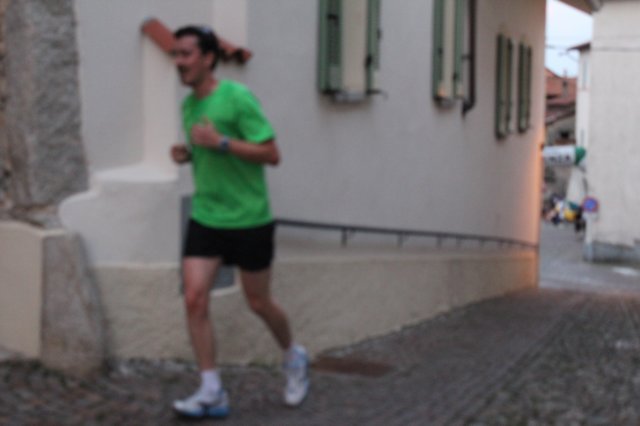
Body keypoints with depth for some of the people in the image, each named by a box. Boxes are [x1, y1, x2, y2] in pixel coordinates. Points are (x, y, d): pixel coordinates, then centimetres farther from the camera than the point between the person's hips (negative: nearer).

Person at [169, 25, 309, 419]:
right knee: (195, 299, -8)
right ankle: (212, 393, 0)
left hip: (249, 220, -5)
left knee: (259, 303, 8)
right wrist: (186, 154, 1)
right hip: (205, 218, 6)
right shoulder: (188, 104, 7)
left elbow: (272, 154, -17)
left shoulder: (237, 97, -15)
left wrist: (221, 142, -26)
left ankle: (294, 358, 37)